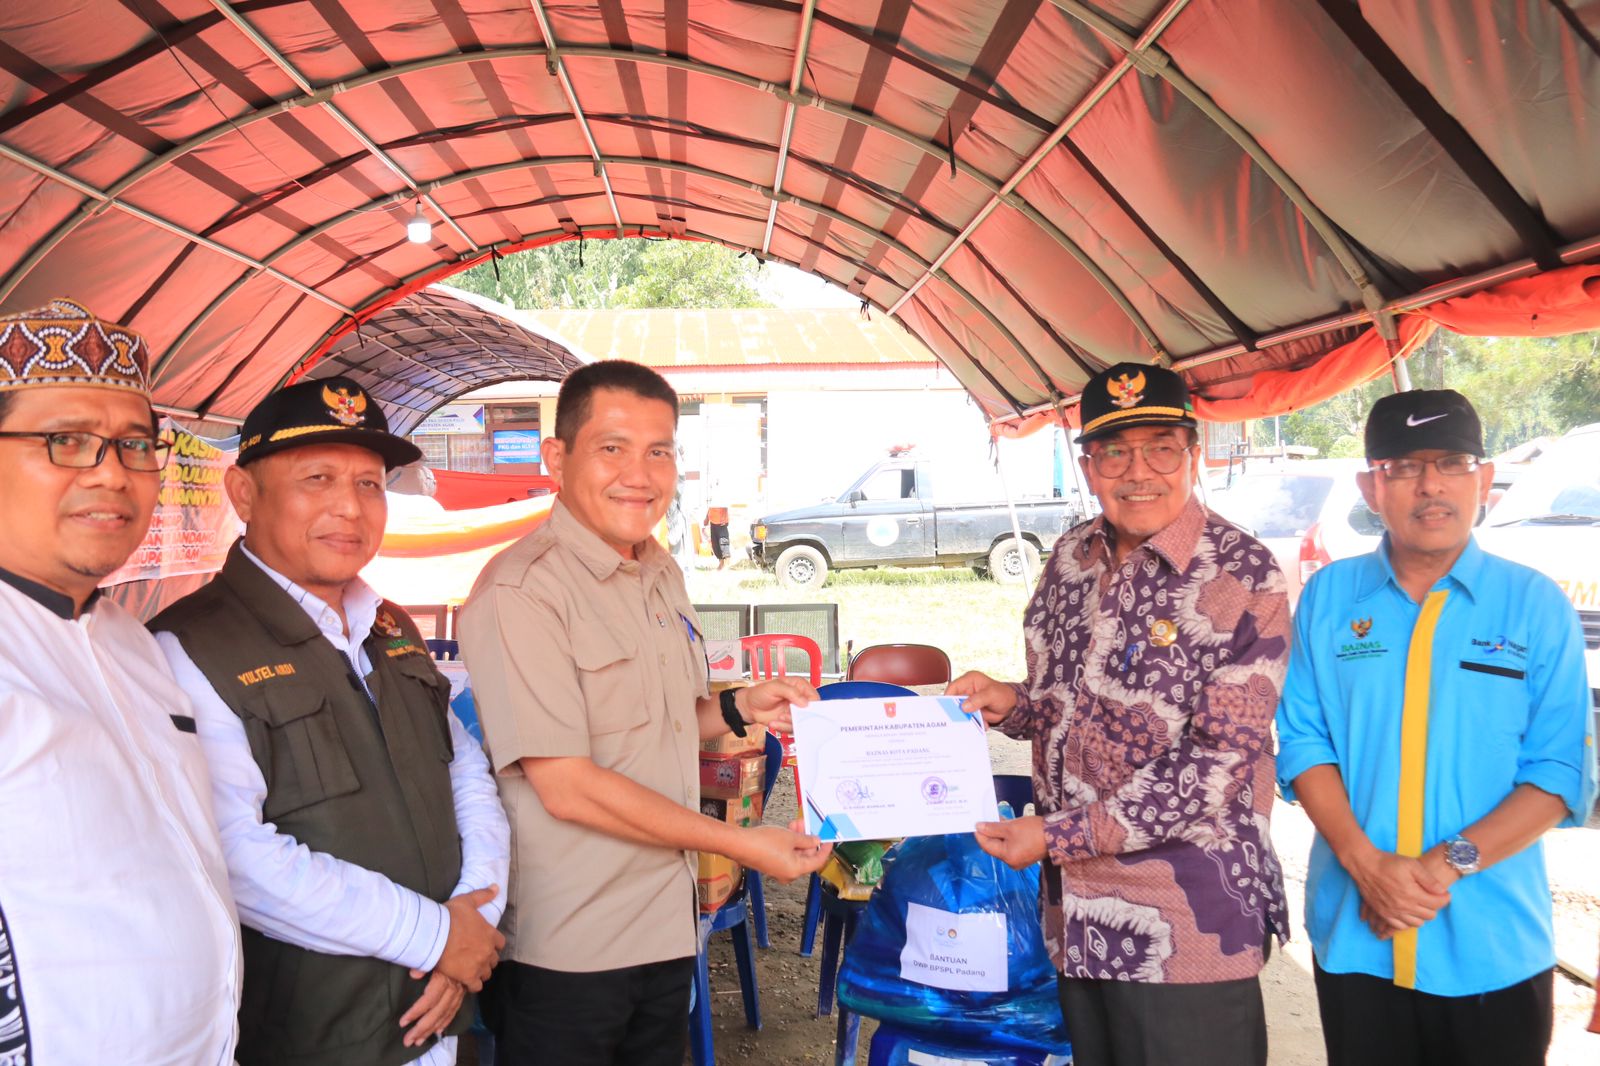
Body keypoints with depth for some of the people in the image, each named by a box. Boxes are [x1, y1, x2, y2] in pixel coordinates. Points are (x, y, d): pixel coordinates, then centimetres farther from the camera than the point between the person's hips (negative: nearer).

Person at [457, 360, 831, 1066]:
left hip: (667, 931, 8)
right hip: (563, 954, -7)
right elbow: (567, 786, -22)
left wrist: (738, 709, 2)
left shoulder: (663, 576, 9)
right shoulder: (522, 591, -19)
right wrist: (742, 844, -17)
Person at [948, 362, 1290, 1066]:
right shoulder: (1071, 556, 6)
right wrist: (1011, 704, -5)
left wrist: (1057, 835, -19)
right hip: (1075, 910, 6)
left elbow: (1220, 762, -18)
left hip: (1188, 923, -6)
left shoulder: (1243, 578, -13)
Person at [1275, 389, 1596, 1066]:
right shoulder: (1329, 596, 1)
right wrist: (1366, 862, -14)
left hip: (1492, 950, -1)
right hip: (1354, 934, 1)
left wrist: (1452, 862, -17)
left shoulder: (1536, 605, -2)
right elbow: (1302, 740, -1)